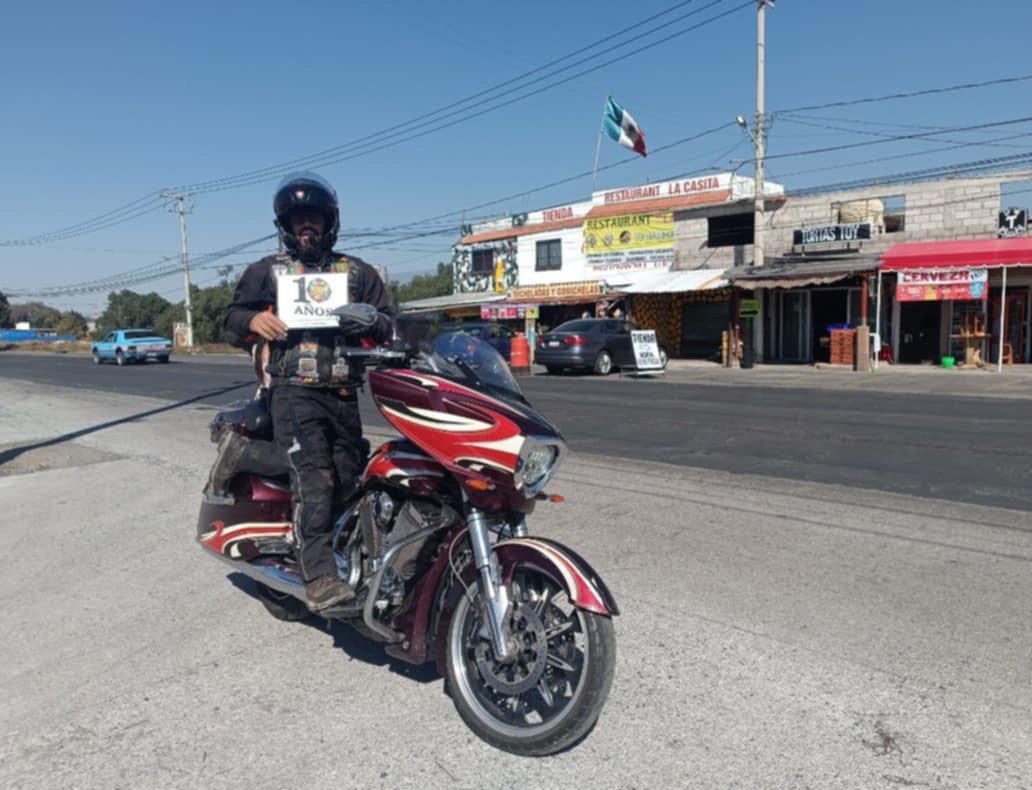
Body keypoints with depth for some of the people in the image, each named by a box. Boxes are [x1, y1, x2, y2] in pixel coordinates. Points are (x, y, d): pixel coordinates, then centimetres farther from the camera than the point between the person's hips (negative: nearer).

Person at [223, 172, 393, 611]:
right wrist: (253, 320, -6)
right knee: (314, 479, -20)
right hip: (293, 390, -2)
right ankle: (318, 575, -24)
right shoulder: (265, 272, 17)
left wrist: (371, 321, -9)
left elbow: (387, 327, 15)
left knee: (349, 481, 2)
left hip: (344, 393, 3)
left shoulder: (357, 272, 18)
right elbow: (231, 320, 18)